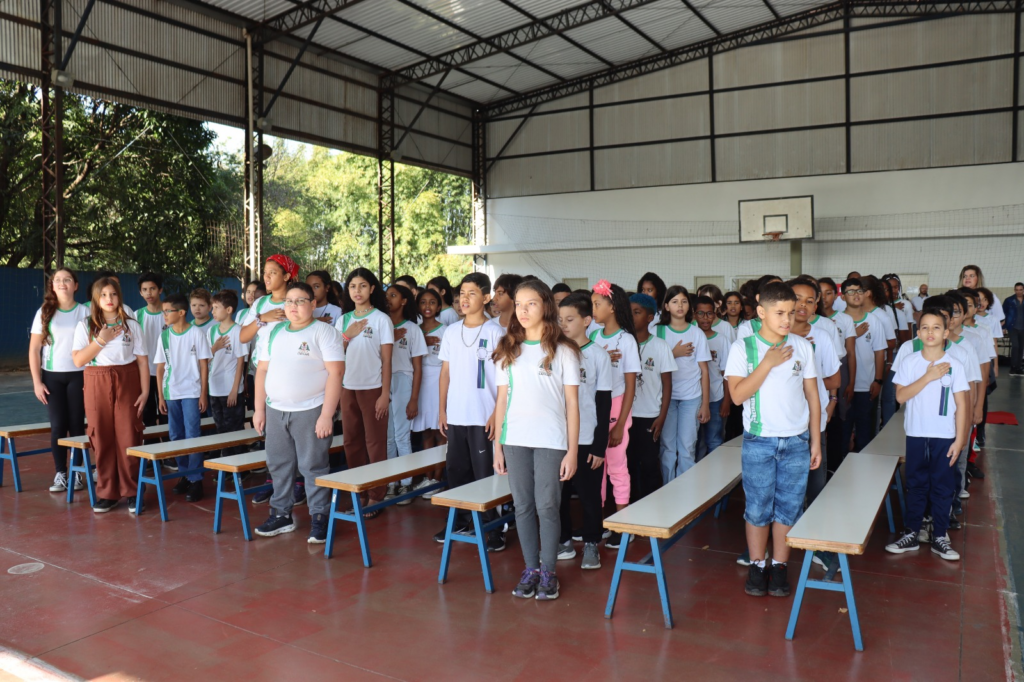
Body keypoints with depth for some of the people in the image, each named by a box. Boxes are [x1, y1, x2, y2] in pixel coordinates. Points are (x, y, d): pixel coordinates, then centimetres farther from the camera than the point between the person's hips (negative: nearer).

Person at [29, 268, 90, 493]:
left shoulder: (84, 312, 1)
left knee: (76, 424, 2)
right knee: (58, 425, 1)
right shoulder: (44, 312, 3)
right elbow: (34, 349, 3)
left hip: (77, 375, -1)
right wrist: (37, 382, -3)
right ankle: (60, 474, 8)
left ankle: (77, 472, 11)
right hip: (51, 376, 1)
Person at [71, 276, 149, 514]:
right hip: (97, 385, 1)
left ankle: (132, 492, 5)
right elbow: (78, 360, -3)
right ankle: (107, 493, 12)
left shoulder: (131, 325, 5)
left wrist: (145, 390, -4)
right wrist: (101, 340, -13)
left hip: (127, 382, -1)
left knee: (129, 438, -3)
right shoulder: (85, 326, 6)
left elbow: (142, 360, 3)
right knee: (102, 438, 2)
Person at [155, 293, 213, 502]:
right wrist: (161, 396, 5)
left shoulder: (197, 333, -6)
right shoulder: (164, 335, 5)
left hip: (191, 392, -4)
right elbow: (160, 367, 8)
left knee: (192, 435, -5)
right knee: (176, 436, 10)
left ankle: (196, 480, 0)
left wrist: (204, 394, -7)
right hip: (171, 393, 5)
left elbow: (204, 364, -4)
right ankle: (184, 475, 22)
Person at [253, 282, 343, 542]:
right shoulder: (274, 333, 12)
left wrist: (326, 415, -17)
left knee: (313, 467, 0)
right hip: (275, 411, 6)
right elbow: (262, 370, 14)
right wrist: (259, 409, 9)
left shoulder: (324, 332, -5)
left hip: (310, 412, -6)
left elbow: (335, 373, -11)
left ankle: (319, 519, 10)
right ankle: (281, 514, 27)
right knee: (279, 465, 13)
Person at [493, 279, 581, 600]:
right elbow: (502, 399, 9)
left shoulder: (562, 350, 0)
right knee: (523, 506, 8)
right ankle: (530, 569, 21)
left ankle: (548, 572, 15)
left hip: (550, 441, -3)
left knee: (547, 506, 0)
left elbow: (572, 403, -2)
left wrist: (572, 451, -6)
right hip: (515, 440, 3)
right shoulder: (508, 350, 9)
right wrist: (497, 445, 6)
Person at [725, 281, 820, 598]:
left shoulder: (802, 347, 2)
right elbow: (737, 395, -13)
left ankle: (779, 567, 21)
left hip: (797, 442, 2)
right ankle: (757, 566, 21)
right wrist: (768, 363, -18)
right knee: (757, 508, 5)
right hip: (759, 442, -2)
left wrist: (816, 441, 5)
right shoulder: (742, 347, -5)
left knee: (788, 507, 7)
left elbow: (812, 396, 7)